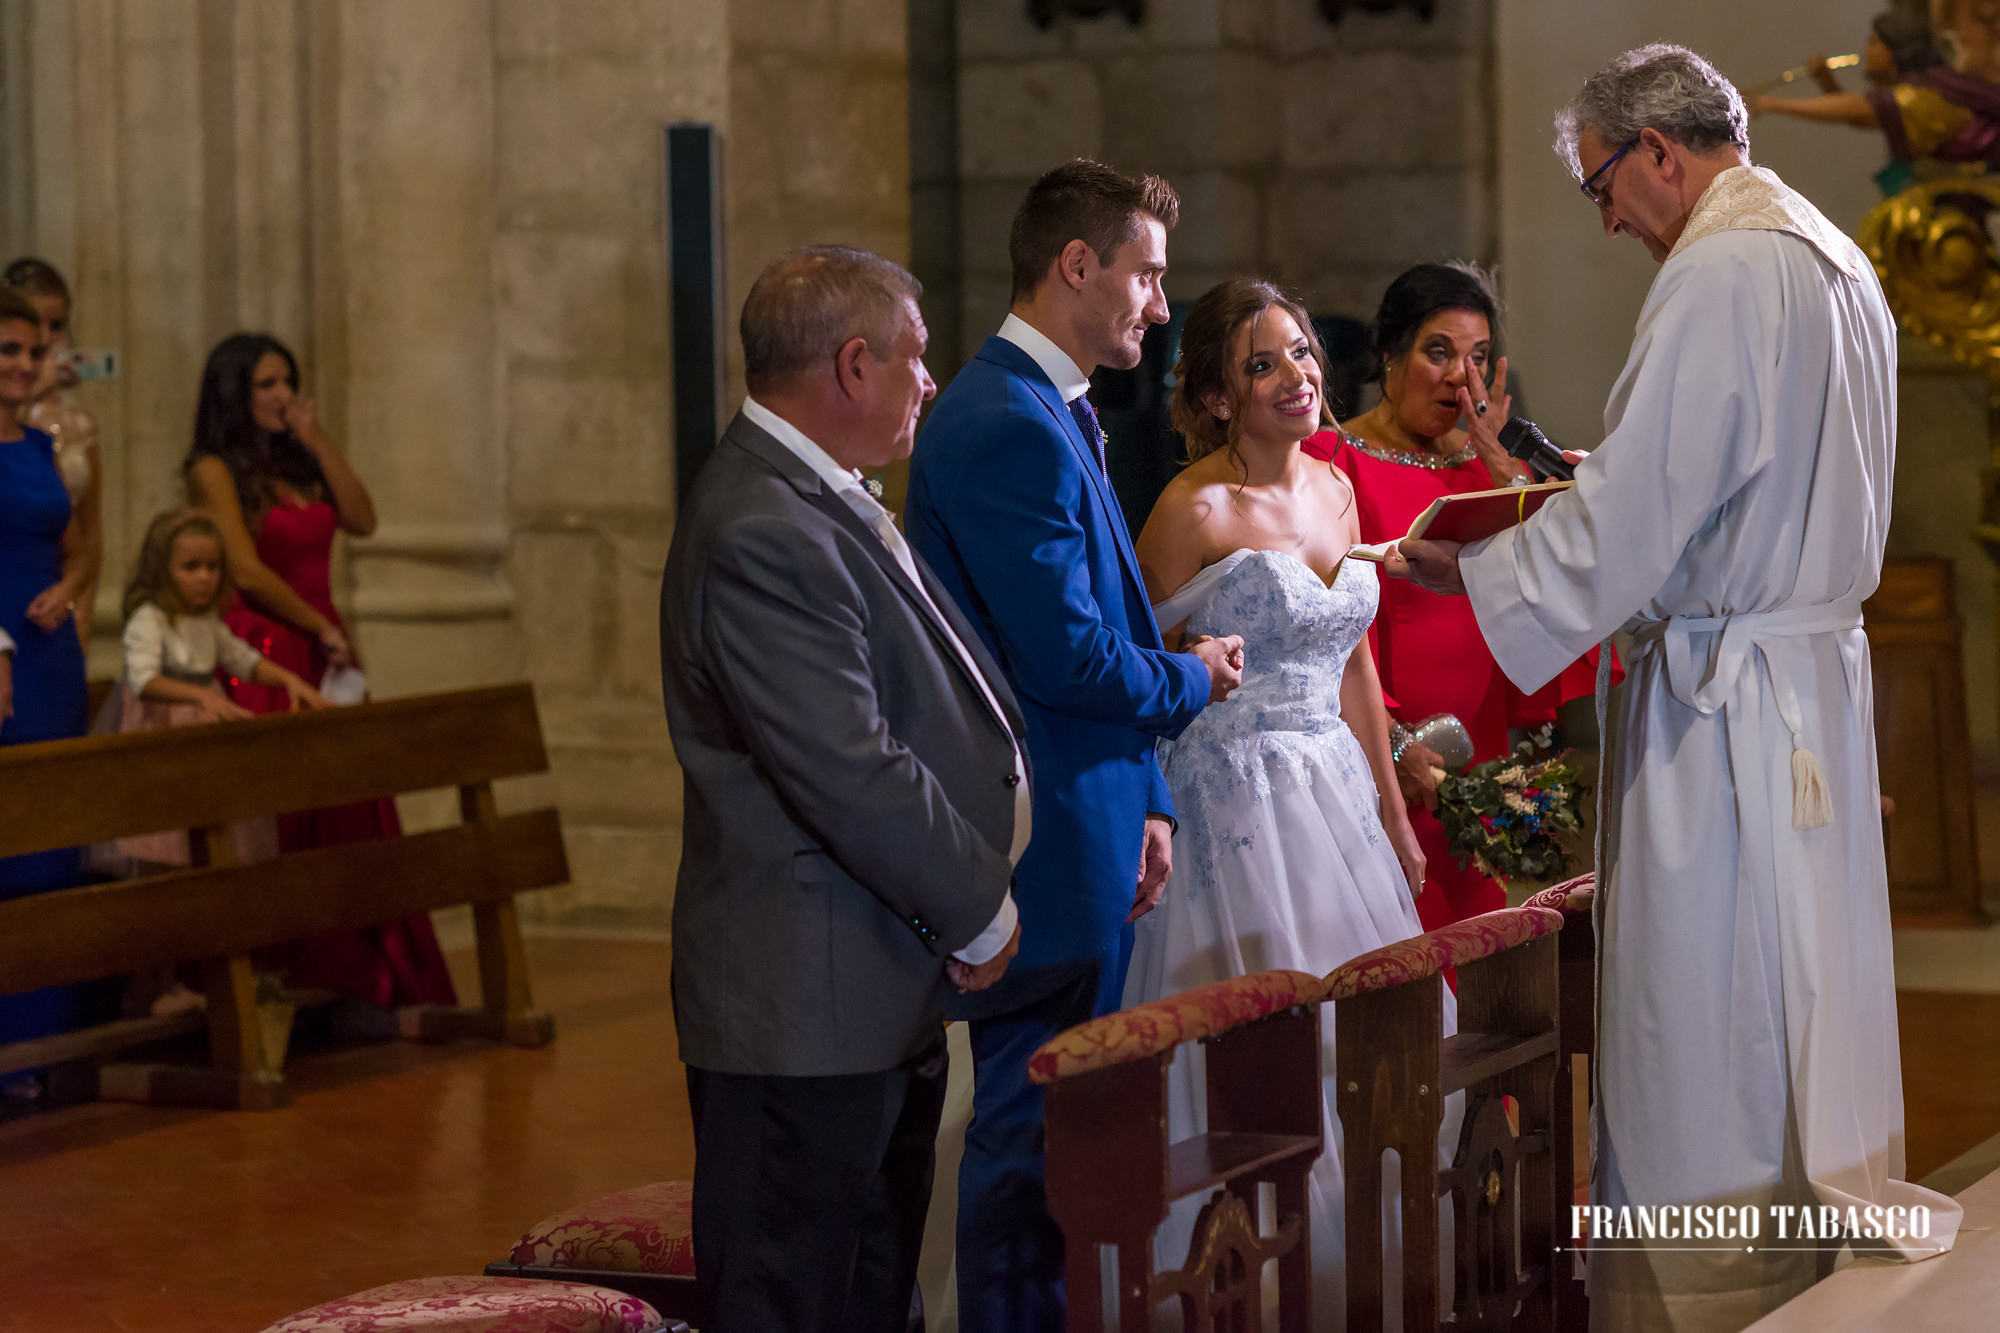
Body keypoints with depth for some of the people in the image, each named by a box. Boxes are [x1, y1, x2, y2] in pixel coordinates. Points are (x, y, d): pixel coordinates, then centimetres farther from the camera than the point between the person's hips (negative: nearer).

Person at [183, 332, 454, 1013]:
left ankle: (355, 982, 2)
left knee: (351, 818, 1)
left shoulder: (297, 462, 18)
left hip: (321, 658, 7)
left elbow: (362, 520, 5)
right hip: (262, 659, -7)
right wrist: (323, 630, -6)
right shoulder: (215, 470, -4)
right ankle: (277, 979, -7)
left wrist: (318, 441, 1)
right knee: (281, 823, -9)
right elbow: (247, 572, -11)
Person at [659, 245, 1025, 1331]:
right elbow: (852, 775, -23)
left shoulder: (822, 498, 13)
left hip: (885, 990, 11)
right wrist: (979, 910, -11)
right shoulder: (764, 534, -21)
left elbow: (923, 706, 20)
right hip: (805, 1006, -11)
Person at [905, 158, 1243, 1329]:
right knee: (1034, 1136, -4)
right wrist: (1194, 678, -4)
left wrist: (1147, 800, 13)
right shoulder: (1013, 430, -18)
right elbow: (1070, 661, -23)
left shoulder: (1054, 416, 16)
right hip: (1046, 849, -10)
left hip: (1085, 834, 10)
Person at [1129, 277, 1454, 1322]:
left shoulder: (1334, 489, 10)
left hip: (1335, 793, 7)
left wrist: (1393, 812, 19)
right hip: (1235, 797, -7)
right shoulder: (1195, 510, -11)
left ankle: (1355, 1281, 18)